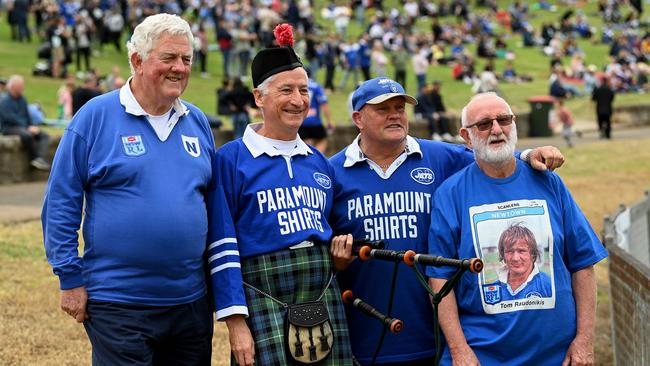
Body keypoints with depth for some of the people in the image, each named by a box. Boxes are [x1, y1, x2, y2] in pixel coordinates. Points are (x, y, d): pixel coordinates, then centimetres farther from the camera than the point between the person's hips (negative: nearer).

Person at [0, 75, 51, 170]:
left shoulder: (22, 100, 14)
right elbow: (11, 119, -18)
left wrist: (33, 126, -2)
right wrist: (28, 128, -21)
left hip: (24, 127, 8)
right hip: (9, 128, -8)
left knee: (44, 135, -13)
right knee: (27, 135, -36)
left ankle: (40, 158, -31)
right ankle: (34, 158, -19)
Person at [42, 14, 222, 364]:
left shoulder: (197, 122, 9)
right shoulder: (96, 116, -6)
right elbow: (60, 202, -5)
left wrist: (222, 287, 14)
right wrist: (70, 279, -8)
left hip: (191, 301, 5)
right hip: (117, 305, -5)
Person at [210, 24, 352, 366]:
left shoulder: (319, 162, 15)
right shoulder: (231, 158, -1)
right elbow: (223, 245, -6)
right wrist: (235, 320, -11)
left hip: (324, 295, 5)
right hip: (263, 296, -5)